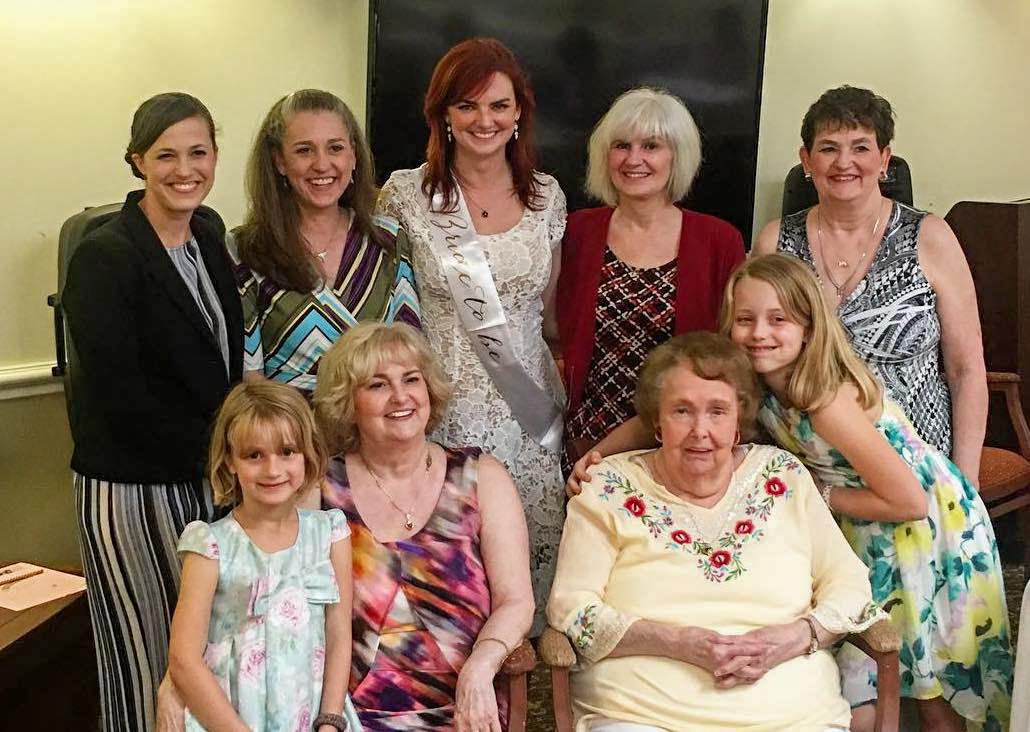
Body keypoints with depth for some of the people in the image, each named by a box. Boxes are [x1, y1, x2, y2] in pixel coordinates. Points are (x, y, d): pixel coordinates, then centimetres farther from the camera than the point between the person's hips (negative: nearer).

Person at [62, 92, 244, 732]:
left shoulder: (207, 234, 7)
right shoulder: (105, 257, -15)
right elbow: (117, 393, -18)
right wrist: (213, 450, -12)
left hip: (207, 480, 7)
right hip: (130, 490, -6)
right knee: (143, 660, 5)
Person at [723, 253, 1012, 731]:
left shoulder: (829, 401, -31)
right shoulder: (761, 390, -10)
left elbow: (909, 501, -27)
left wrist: (817, 495, -19)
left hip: (931, 521, -6)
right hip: (865, 535, 7)